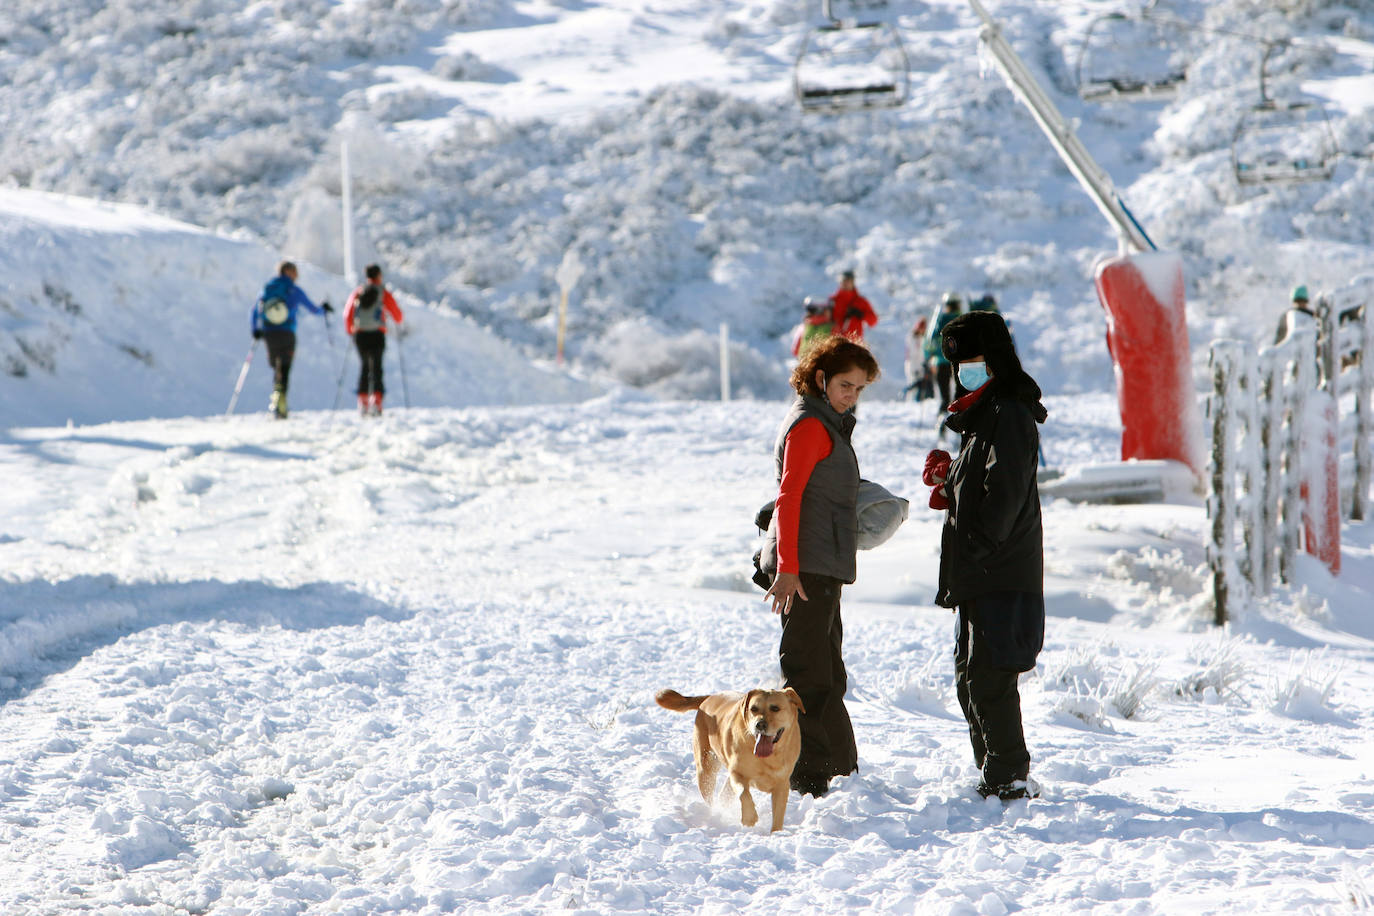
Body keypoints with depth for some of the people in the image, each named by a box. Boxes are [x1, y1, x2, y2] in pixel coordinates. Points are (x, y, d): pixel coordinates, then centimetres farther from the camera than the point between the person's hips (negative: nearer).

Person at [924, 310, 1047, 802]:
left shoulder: (1009, 414, -13)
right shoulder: (984, 412, 19)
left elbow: (1004, 495, -20)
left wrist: (972, 555, -18)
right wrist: (950, 478, 6)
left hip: (1000, 575, -11)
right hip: (979, 576, 11)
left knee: (988, 677, -9)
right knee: (970, 675, 15)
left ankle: (1008, 779, -4)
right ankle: (997, 775, 23)